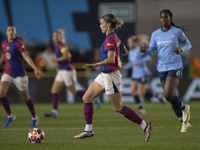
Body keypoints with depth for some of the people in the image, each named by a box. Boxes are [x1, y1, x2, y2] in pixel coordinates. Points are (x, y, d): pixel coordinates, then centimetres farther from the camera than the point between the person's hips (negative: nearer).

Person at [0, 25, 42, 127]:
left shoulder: (18, 43, -13)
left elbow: (27, 57, -21)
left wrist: (35, 69, -30)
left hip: (19, 74, -5)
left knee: (25, 96, 5)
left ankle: (34, 118, 25)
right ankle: (9, 116, 6)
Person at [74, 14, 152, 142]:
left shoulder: (110, 40, -19)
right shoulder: (115, 38, 10)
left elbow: (111, 59, -30)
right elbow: (125, 52, 23)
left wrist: (95, 65, -33)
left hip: (111, 76, -10)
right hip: (104, 75, 10)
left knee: (118, 107, -3)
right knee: (87, 98, 9)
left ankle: (145, 125, 3)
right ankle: (88, 130, 14)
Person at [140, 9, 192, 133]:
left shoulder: (177, 32, -4)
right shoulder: (156, 34, 6)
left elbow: (188, 44, 6)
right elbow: (151, 51, 10)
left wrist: (181, 50, -16)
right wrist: (144, 50, -13)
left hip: (175, 67, -5)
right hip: (162, 68, 5)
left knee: (168, 95, -19)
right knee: (172, 97, 7)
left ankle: (185, 108, 10)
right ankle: (185, 122, 22)